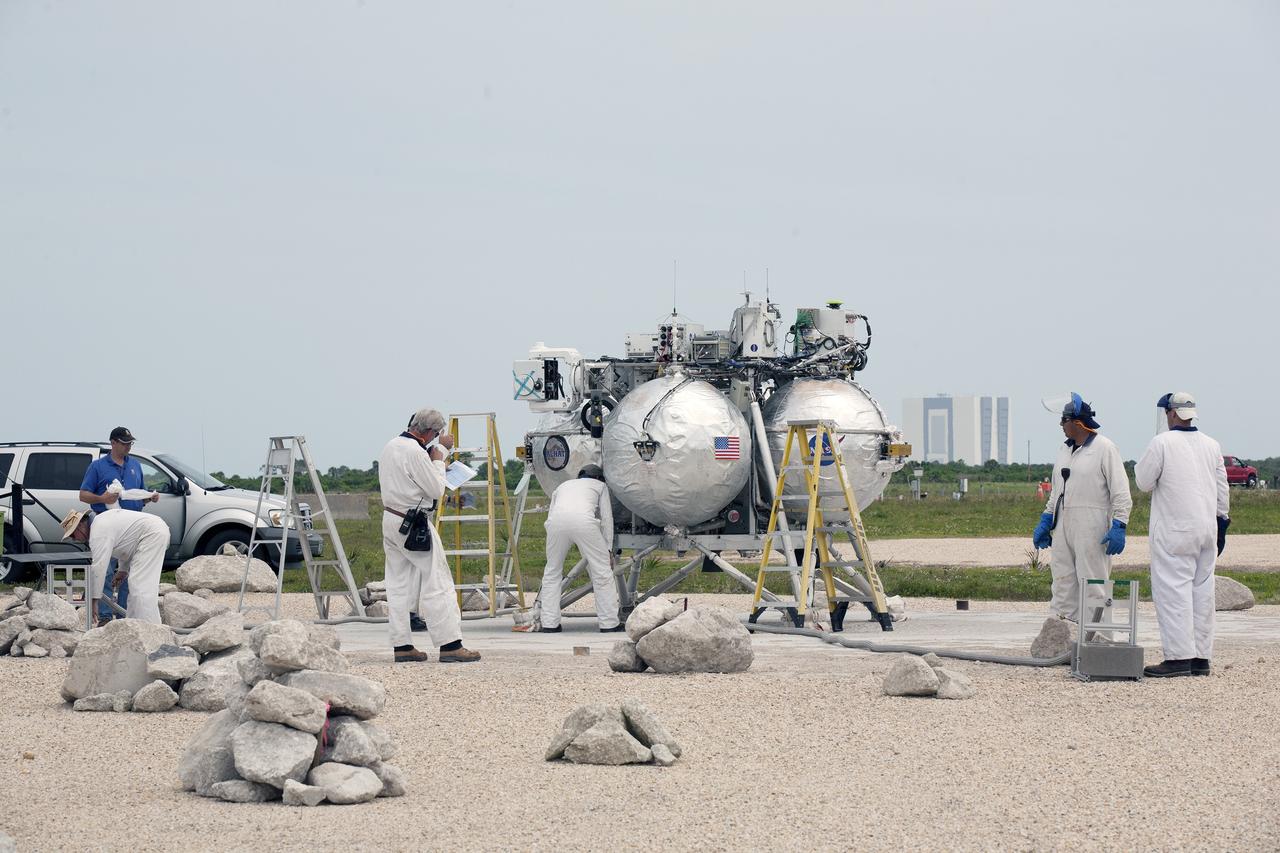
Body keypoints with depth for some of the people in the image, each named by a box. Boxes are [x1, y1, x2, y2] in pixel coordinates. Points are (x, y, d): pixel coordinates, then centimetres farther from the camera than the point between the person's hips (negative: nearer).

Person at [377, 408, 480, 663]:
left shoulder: (390, 446, 9)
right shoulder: (416, 452, -19)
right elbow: (436, 490, -13)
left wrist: (438, 446, 27)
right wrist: (438, 460, -1)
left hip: (390, 520, 9)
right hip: (413, 525, -9)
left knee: (398, 585, 10)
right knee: (437, 584, -5)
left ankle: (402, 646, 12)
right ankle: (450, 645, -6)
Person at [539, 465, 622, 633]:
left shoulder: (563, 485, 40)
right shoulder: (600, 486, 33)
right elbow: (606, 518, 23)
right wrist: (608, 549, 24)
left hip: (556, 521, 3)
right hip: (584, 520, -3)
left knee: (552, 573, 18)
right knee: (602, 571, 8)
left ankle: (549, 623, 16)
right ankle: (609, 623, 9)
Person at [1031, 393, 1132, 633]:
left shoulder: (1104, 448, -7)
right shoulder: (1065, 449, 16)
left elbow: (1121, 492, -10)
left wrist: (1118, 526, -17)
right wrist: (1046, 521, 20)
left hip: (1092, 527, -8)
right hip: (1064, 526, 8)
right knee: (1063, 580, 7)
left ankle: (1097, 636, -5)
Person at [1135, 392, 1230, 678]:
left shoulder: (1162, 443, -9)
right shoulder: (1211, 445, 9)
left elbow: (1144, 482, -5)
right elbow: (1222, 489, 13)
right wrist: (1222, 521, 21)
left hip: (1175, 531, -6)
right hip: (1207, 530, 6)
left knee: (1173, 590, -6)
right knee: (1202, 590, 9)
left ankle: (1179, 657, -12)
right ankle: (1201, 657, 11)